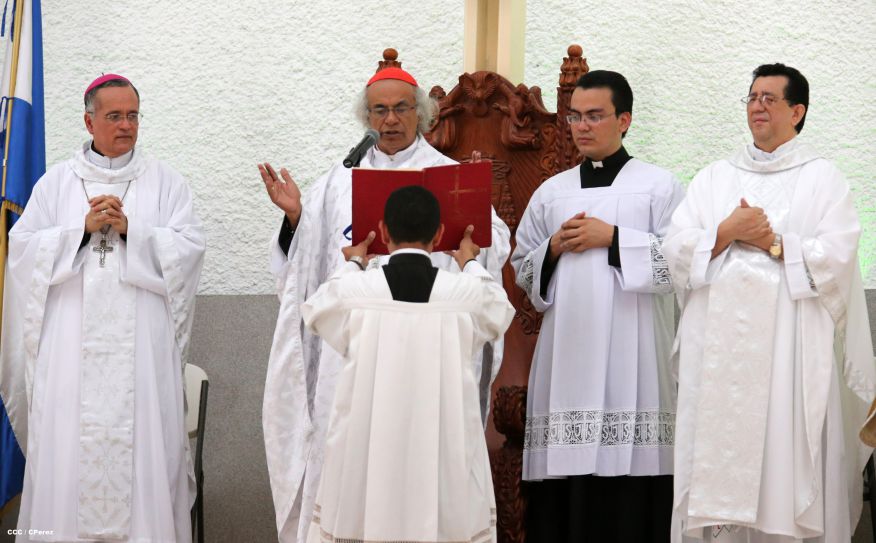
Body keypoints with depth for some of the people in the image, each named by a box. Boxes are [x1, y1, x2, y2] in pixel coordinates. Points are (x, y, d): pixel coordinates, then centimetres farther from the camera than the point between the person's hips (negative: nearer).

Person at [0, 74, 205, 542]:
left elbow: (188, 248, 0)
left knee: (140, 442, -5)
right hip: (72, 342, 0)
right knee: (69, 444, -5)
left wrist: (130, 229, -10)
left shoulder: (164, 182, 11)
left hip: (140, 341, 0)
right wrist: (84, 228, -7)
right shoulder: (56, 182, 12)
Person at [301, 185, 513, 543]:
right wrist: (470, 264, 40)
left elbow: (315, 308, 20)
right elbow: (499, 309, 22)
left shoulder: (354, 290, -4)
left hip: (364, 458, 0)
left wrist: (352, 266, 38)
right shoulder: (468, 292, -3)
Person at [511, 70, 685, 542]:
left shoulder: (659, 185, 7)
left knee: (627, 487, -9)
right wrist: (554, 249, 0)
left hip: (630, 357, -3)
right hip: (565, 353, 3)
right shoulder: (551, 192, 18)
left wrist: (612, 238, -8)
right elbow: (524, 271, 19)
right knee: (564, 489, -1)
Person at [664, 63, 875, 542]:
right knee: (716, 461, -2)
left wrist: (772, 242, -9)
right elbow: (677, 250, 6)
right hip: (717, 349, 3)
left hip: (789, 349, -3)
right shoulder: (713, 178, 17)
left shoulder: (822, 179, 7)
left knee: (785, 460, -6)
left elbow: (835, 259, -6)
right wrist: (728, 232, -9)